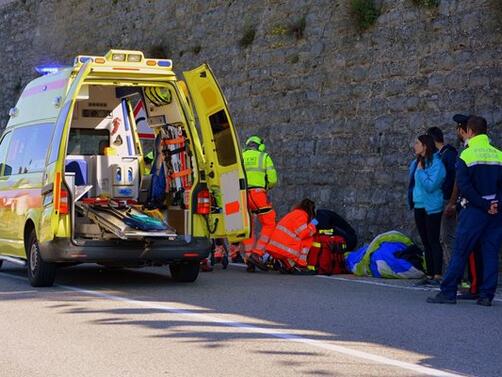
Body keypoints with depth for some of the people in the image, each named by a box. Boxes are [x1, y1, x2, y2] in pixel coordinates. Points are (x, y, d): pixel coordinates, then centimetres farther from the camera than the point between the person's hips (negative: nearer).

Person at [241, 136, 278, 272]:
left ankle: (248, 258, 8)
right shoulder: (264, 157, 10)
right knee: (269, 224, 5)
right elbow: (273, 180, 2)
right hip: (258, 194, -4)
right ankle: (257, 254, -9)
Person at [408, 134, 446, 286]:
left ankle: (437, 275, -5)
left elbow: (431, 185, -22)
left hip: (432, 208, -8)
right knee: (425, 242, 11)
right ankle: (429, 275, 15)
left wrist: (421, 171, -16)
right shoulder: (415, 163, 11)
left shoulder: (436, 163, -13)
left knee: (433, 241, -7)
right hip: (419, 207, 8)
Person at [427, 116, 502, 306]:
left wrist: (484, 205, -11)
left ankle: (448, 292, 2)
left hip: (474, 211, -4)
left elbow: (464, 187, -13)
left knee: (460, 252, 1)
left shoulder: (466, 155, -6)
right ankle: (486, 295, 5)